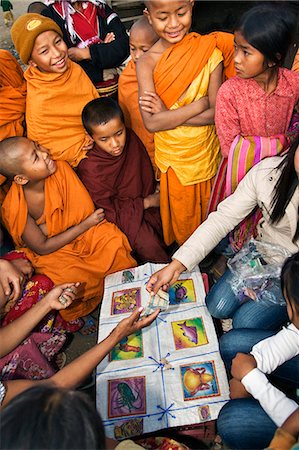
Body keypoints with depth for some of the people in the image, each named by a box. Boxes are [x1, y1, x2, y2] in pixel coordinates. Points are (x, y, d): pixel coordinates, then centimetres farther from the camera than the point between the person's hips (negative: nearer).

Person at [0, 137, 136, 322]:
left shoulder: (61, 168, -19)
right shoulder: (15, 208, -27)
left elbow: (87, 210, -10)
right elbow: (42, 247, -18)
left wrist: (48, 226, -18)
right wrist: (85, 225, -18)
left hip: (84, 231, 4)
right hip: (52, 252, -3)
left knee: (113, 241, -21)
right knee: (71, 279, -29)